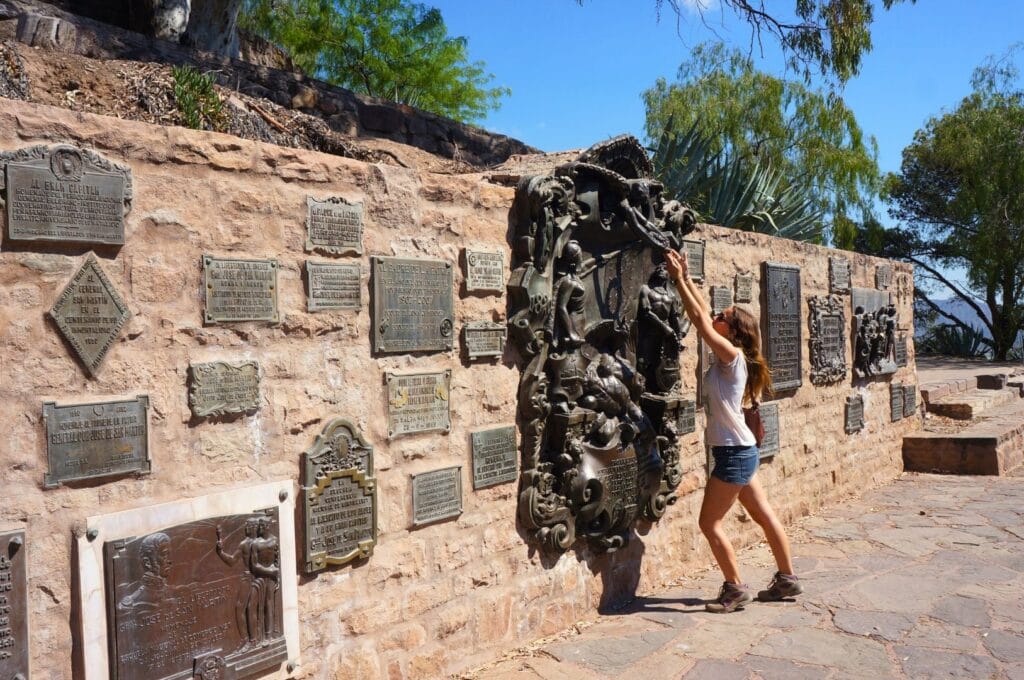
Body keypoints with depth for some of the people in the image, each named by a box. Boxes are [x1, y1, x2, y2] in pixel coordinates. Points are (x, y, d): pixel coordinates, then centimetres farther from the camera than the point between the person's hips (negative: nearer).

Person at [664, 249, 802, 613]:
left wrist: (679, 279, -13)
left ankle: (735, 589, 8)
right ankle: (787, 579, 27)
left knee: (709, 523, -2)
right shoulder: (728, 356, 6)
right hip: (741, 451, 10)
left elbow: (700, 320, -18)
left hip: (734, 453, -10)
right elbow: (703, 314, 11)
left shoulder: (732, 354, -15)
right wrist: (686, 278, 7)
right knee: (765, 516, 16)